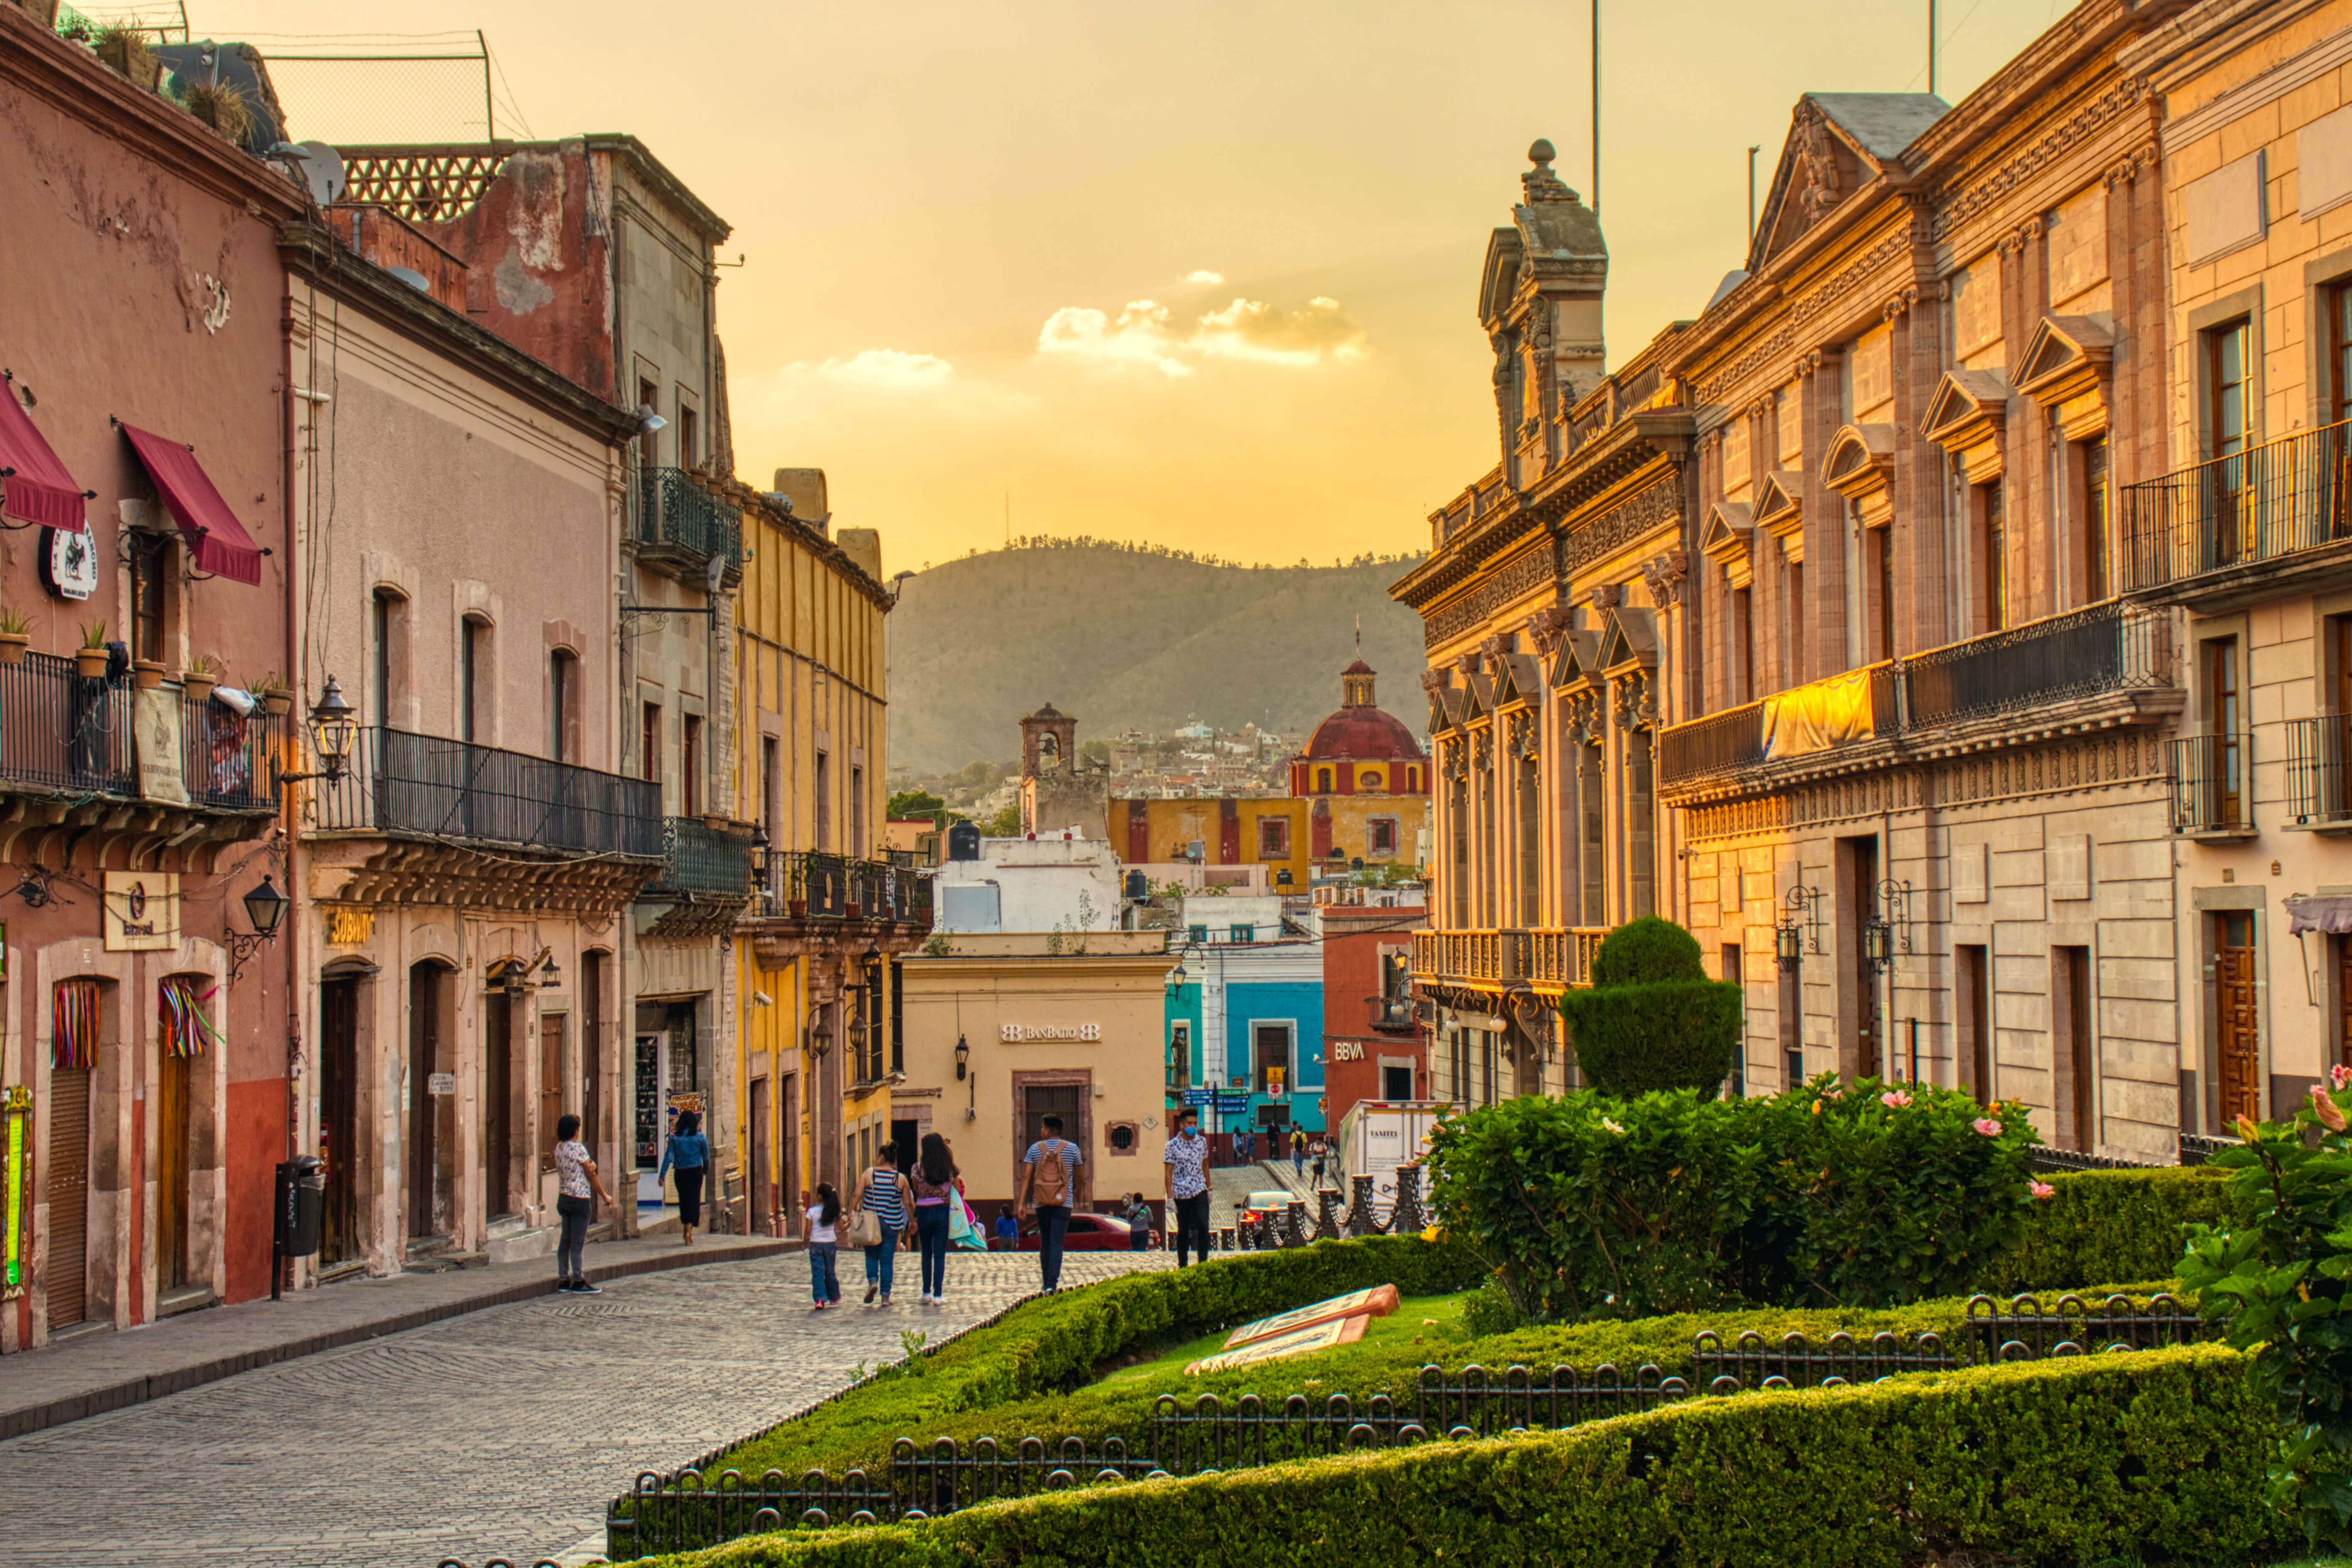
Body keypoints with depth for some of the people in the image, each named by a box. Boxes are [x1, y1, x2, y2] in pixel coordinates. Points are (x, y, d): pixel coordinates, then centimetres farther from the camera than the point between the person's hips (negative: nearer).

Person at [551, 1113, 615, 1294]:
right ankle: (579, 1282, -4)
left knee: (566, 1240, 11)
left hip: (563, 1198, 8)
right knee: (578, 1243, -5)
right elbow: (592, 1176, -6)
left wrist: (590, 1166, -11)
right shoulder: (578, 1148, -14)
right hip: (579, 1200, -8)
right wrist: (605, 1196, 6)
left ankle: (564, 1280, 14)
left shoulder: (559, 1148, 9)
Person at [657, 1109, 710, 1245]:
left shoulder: (674, 1138, -3)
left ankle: (686, 1230, 24)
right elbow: (706, 1156, 5)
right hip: (696, 1172, -1)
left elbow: (669, 1157, -7)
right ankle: (689, 1233, -12)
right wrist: (706, 1169, 23)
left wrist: (662, 1175, -6)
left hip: (681, 1173, 1)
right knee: (694, 1200, 0)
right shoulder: (700, 1137, -4)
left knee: (684, 1201, 15)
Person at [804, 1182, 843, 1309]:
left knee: (817, 1273, -3)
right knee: (830, 1272, 16)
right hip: (831, 1243, 3)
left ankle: (820, 1299, -15)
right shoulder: (834, 1212, -1)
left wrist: (805, 1241, 9)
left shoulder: (812, 1211, -8)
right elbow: (841, 1228, 4)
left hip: (816, 1244, -3)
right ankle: (834, 1298, 27)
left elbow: (808, 1231, -7)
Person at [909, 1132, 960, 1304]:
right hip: (942, 1211, 0)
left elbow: (917, 1190, 6)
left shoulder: (919, 1167, -4)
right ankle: (938, 1295, -2)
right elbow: (957, 1190, 3)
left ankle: (927, 1293, 15)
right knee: (940, 1255, 2)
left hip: (924, 1212, 0)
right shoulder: (949, 1168, -1)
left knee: (927, 1253, 14)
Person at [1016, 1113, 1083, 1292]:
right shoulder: (1072, 1149, 1)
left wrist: (1022, 1204, -1)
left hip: (1041, 1204, 2)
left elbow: (1026, 1177, -1)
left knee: (1045, 1243, 14)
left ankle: (1046, 1283, 18)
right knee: (1056, 1244, -7)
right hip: (1062, 1204, -2)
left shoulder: (1035, 1149, 3)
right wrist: (1076, 1193, 32)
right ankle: (1053, 1283, -19)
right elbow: (1078, 1176, 13)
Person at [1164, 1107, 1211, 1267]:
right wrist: (1170, 1198, -9)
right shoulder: (1173, 1145, -6)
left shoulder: (1202, 1142, 5)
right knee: (1183, 1231, 6)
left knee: (1203, 1226, -12)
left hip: (1200, 1191, 2)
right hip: (1181, 1194, -2)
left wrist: (1209, 1188, 18)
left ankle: (1203, 1262, -8)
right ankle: (1182, 1265, 16)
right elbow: (1169, 1172, -5)